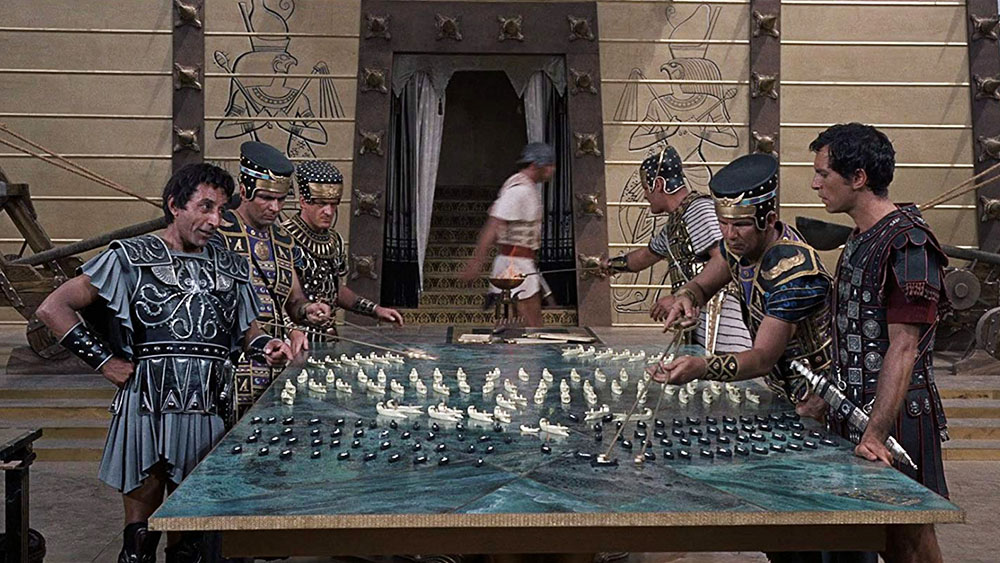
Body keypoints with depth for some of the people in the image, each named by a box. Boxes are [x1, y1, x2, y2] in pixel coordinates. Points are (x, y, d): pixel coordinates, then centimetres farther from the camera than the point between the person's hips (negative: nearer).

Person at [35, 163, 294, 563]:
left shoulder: (230, 268, 16)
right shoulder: (132, 257, 0)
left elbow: (247, 332, 24)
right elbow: (52, 309, -2)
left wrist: (266, 348, 1)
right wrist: (104, 360, -6)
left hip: (210, 413, 4)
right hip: (148, 408, -4)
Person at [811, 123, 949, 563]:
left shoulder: (907, 244, -16)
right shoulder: (862, 241, 14)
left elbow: (904, 349, -21)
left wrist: (875, 434, -26)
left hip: (897, 415, -9)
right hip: (855, 410, 9)